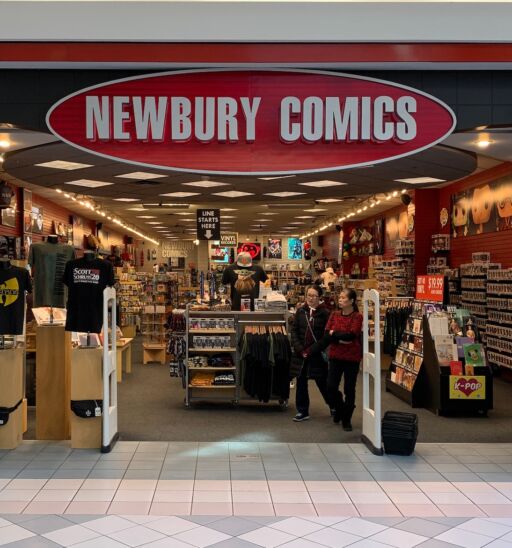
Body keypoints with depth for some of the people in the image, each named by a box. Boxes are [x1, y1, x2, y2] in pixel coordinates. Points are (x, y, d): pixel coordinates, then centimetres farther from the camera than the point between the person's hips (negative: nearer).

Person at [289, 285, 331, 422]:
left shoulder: (325, 313, -7)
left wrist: (312, 350, -13)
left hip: (317, 354, -3)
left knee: (322, 382, 7)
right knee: (301, 382, 8)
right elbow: (293, 330, 3)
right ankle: (302, 411, 19)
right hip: (301, 353, 4)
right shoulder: (300, 311, 3)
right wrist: (299, 349, -8)